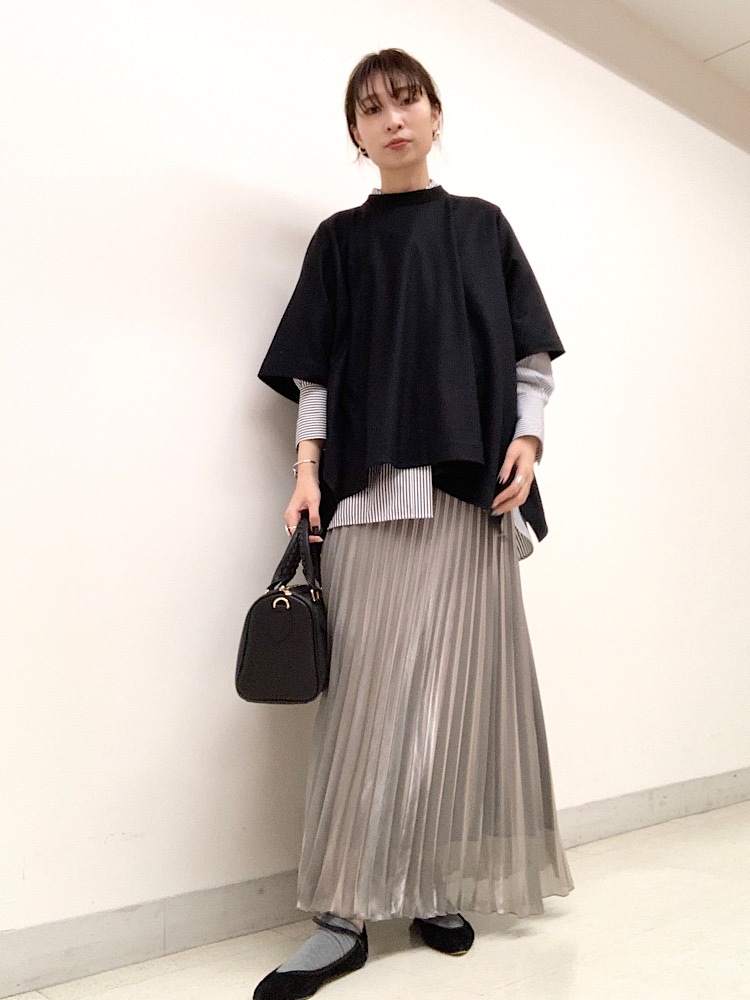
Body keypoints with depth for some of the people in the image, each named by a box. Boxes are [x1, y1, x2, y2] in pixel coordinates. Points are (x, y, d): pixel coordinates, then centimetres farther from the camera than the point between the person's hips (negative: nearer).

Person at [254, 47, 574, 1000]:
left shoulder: (482, 225, 15)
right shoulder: (340, 239, 13)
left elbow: (529, 347, 12)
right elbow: (314, 369, 8)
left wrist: (526, 438, -3)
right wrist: (307, 471, -4)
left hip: (470, 480, 1)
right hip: (370, 483, -1)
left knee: (459, 676, 1)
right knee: (368, 685, -7)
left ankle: (440, 888, 13)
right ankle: (345, 914, -1)